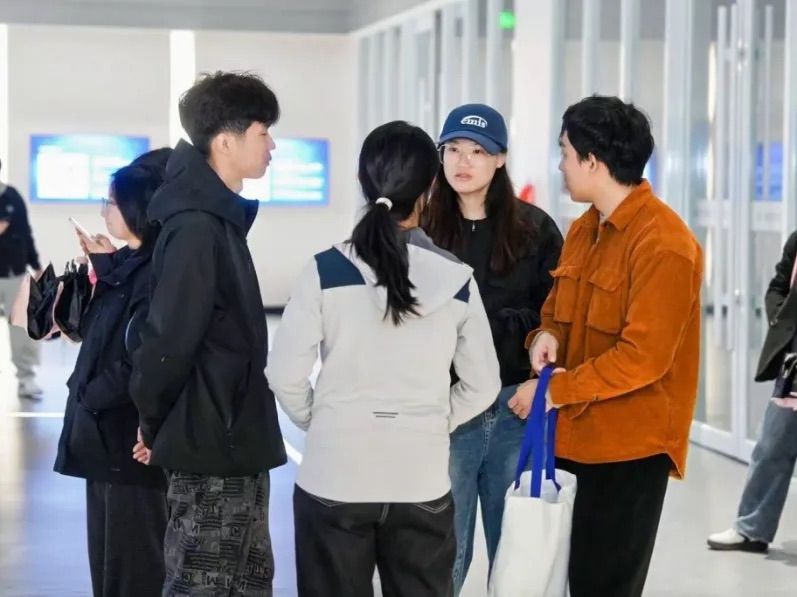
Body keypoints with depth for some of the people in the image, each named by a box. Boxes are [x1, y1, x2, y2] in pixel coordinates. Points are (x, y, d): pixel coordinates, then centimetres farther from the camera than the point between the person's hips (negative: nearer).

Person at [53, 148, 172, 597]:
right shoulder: (129, 266, 11)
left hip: (130, 447, -10)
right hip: (109, 442, 10)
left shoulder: (157, 273, -19)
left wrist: (90, 395, -10)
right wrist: (105, 270, 13)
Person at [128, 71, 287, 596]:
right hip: (209, 446, -10)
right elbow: (168, 339, -21)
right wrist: (155, 425, -7)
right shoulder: (197, 227, -19)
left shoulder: (220, 219, 12)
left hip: (235, 441, 10)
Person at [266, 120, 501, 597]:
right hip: (421, 482, 1)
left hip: (334, 478, -1)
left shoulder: (327, 270, -7)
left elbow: (285, 375, -7)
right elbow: (482, 385, 4)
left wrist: (319, 423, 10)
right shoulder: (456, 278, -2)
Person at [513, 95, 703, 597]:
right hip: (571, 437, 9)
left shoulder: (663, 242, -17)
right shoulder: (583, 230, 12)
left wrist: (556, 390, -18)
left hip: (629, 448, -9)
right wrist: (546, 336, -3)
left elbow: (643, 356, -22)